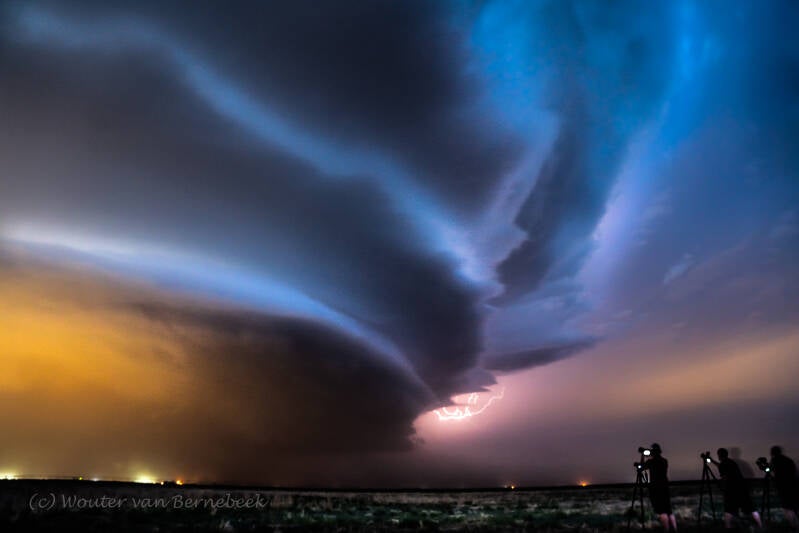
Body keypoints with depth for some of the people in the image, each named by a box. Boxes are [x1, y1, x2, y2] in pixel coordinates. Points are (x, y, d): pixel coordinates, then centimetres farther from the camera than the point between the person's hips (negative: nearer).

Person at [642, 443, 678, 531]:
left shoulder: (651, 461, -9)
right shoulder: (665, 461, 7)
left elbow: (642, 468, 6)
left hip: (655, 488, -6)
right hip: (665, 487, 6)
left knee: (661, 512, -6)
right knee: (669, 511, 11)